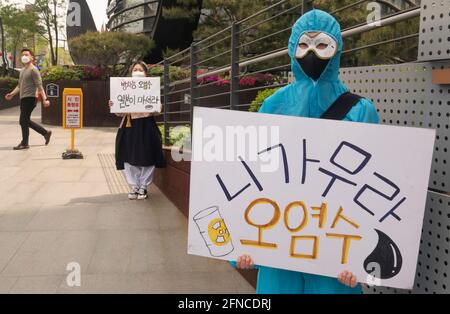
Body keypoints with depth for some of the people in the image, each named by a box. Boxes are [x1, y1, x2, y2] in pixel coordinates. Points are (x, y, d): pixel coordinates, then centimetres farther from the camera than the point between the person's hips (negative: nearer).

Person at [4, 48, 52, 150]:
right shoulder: (22, 70, 18)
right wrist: (12, 94, 13)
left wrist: (44, 99, -21)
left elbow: (39, 86, -15)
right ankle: (46, 133, 24)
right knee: (26, 121, 13)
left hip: (30, 98, -9)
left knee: (23, 121, -7)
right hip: (23, 98, 9)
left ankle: (24, 143, 4)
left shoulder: (33, 70, -8)